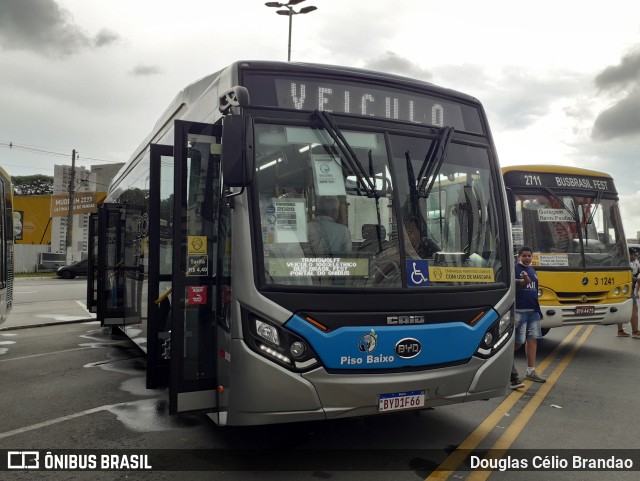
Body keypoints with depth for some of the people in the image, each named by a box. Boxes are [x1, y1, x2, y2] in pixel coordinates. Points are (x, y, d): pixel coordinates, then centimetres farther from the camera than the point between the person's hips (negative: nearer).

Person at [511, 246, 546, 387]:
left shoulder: (533, 271, 18)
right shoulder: (514, 269, -5)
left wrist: (539, 310, 22)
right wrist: (523, 282, -36)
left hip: (533, 311, 8)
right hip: (519, 311, -7)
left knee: (532, 339, 8)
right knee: (518, 341, -8)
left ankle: (531, 371, 17)